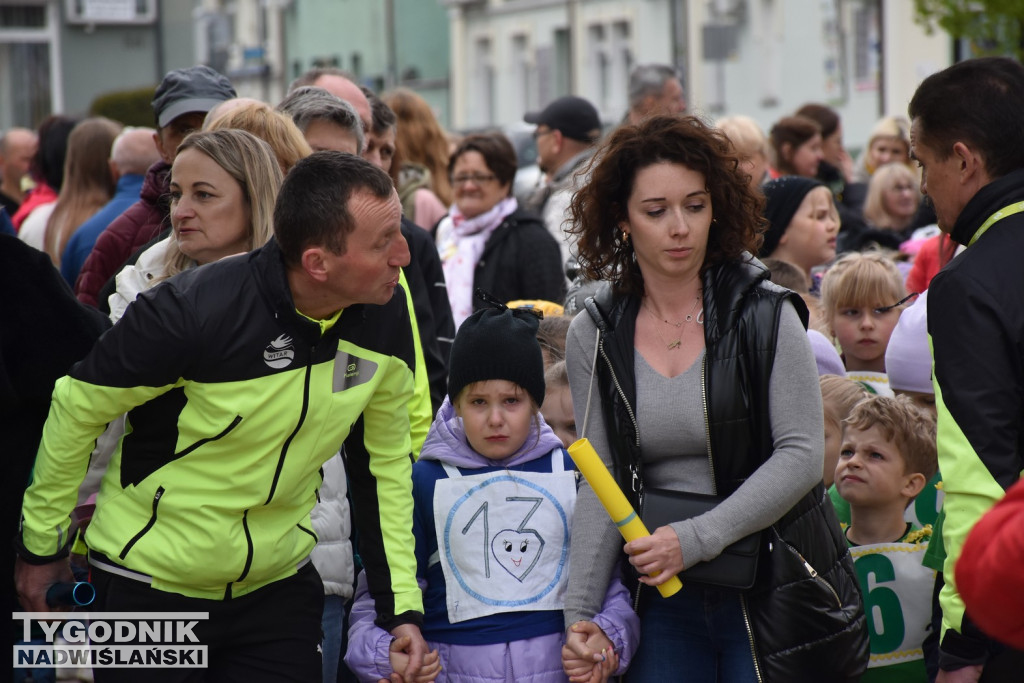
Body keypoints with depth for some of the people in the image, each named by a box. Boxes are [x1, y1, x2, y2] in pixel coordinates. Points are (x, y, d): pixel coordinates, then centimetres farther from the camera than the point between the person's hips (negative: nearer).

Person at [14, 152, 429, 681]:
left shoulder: (388, 320, -10)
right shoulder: (195, 308, -26)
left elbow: (385, 464, 3)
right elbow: (78, 408, -13)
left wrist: (402, 605, 0)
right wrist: (41, 543, -3)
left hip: (280, 586, 4)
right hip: (150, 579, -4)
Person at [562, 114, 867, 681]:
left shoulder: (765, 315, -6)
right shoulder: (594, 336, 2)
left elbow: (801, 456, -12)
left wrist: (696, 539, -21)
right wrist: (579, 611, -9)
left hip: (771, 592, -2)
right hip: (664, 598, 2)